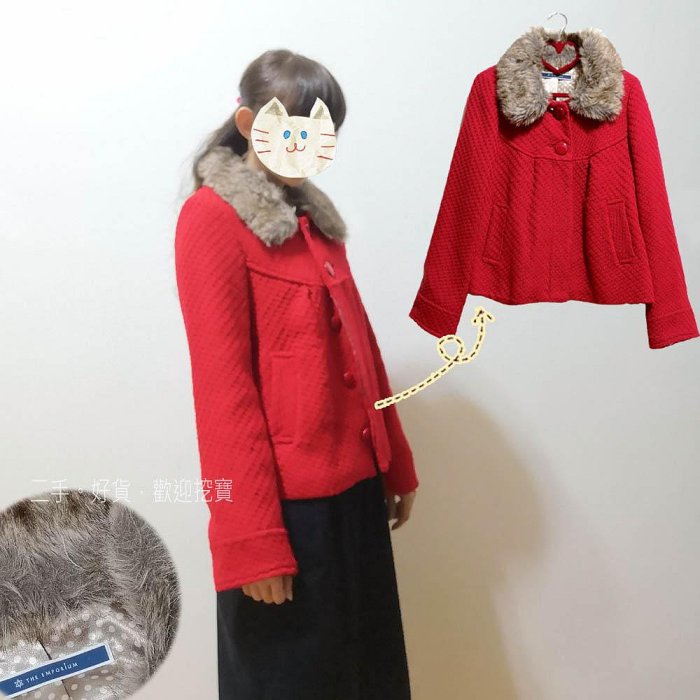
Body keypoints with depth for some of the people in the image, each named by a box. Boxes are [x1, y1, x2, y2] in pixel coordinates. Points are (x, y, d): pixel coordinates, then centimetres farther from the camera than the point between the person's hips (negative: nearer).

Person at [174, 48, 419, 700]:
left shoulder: (313, 213, 13)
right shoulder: (212, 215, -10)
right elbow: (221, 383, -16)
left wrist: (395, 465, 14)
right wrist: (251, 537, -16)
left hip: (355, 486, 8)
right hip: (286, 500, -7)